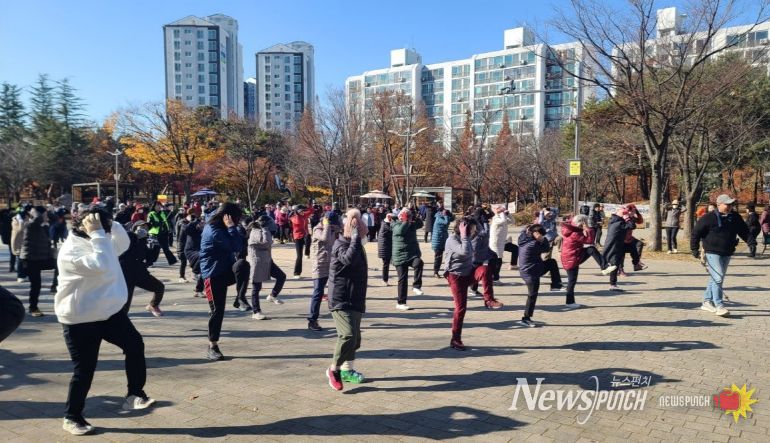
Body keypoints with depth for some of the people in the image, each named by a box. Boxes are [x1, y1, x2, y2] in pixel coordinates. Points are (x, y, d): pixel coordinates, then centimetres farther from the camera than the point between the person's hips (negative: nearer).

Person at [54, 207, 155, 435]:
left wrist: (110, 225, -6)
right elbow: (103, 267, -36)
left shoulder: (98, 242, 5)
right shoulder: (71, 251, -24)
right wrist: (97, 234, -35)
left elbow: (123, 244, 10)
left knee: (135, 345, 0)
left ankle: (135, 394, 13)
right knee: (84, 369, 2)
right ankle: (71, 416, 24)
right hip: (80, 319, -8)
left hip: (109, 311, 8)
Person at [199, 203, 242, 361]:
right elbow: (236, 246, -26)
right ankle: (212, 347, 9)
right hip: (214, 274, -9)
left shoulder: (216, 227, 9)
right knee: (217, 310, -3)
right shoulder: (214, 231, -22)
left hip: (225, 269, 9)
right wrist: (231, 227, -21)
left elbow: (234, 247, 14)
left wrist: (230, 227, 4)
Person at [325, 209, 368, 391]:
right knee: (348, 335, -20)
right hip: (341, 300, -9)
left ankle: (347, 370, 33)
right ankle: (334, 369, 0)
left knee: (354, 338, 16)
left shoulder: (355, 244, 13)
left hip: (355, 300, 9)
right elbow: (349, 259, -39)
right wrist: (356, 236, -33)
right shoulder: (341, 245, -17)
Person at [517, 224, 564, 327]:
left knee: (552, 262, 15)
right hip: (531, 273, -9)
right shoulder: (533, 244, -24)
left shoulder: (524, 239, -1)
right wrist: (545, 239, 1)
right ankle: (526, 319, 9)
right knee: (532, 296, 0)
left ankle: (555, 286, 19)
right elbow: (546, 249, -12)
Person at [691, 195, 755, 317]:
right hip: (712, 253, -7)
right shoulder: (709, 218, -11)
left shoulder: (735, 217, 7)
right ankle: (719, 306, -11)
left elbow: (744, 231, 13)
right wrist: (694, 249, -10)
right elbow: (695, 233, -7)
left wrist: (751, 242, -5)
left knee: (717, 279, 13)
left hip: (727, 254, 7)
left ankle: (707, 302, 25)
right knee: (718, 278, -14)